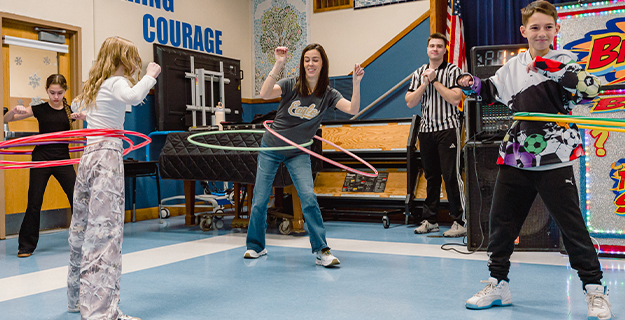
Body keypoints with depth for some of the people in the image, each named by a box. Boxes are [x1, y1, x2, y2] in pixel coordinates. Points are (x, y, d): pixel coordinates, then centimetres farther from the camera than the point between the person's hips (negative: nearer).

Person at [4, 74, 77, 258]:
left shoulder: (70, 110, 3)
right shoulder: (40, 109, 1)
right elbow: (6, 119, 1)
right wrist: (15, 109, -21)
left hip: (63, 160, 1)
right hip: (41, 160, -1)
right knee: (34, 203, 2)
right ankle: (26, 245, 16)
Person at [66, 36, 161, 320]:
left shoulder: (93, 86, 19)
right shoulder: (116, 82, -6)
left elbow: (76, 104, 41)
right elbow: (132, 97, -31)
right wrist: (150, 75, -15)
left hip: (88, 158, 9)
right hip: (107, 157, -9)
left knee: (82, 228, 15)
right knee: (105, 231, -13)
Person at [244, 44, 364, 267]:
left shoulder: (328, 94, -5)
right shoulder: (291, 85, -11)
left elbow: (353, 109, -18)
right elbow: (264, 94, -28)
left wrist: (356, 84, -32)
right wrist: (278, 64, -36)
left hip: (298, 154, 0)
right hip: (271, 148, 0)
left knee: (308, 197, -16)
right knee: (259, 200, 3)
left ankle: (321, 251, -5)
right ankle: (256, 246, 24)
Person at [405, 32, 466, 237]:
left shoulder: (453, 70, 0)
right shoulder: (419, 73, 14)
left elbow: (455, 99, -13)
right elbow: (410, 102, 5)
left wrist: (435, 81, -10)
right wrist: (425, 83, -7)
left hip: (448, 128, -5)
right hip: (426, 129, 5)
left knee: (450, 175, -9)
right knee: (431, 176, 9)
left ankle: (459, 221, -3)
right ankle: (430, 220, 17)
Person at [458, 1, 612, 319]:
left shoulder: (563, 61, -2)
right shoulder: (513, 66, 10)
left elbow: (587, 92, -18)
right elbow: (495, 91, 26)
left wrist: (552, 69, -25)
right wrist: (475, 84, 7)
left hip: (553, 159, -5)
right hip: (516, 156, 5)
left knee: (571, 224, -1)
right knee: (501, 220, 10)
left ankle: (594, 289, 15)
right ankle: (498, 284, 26)